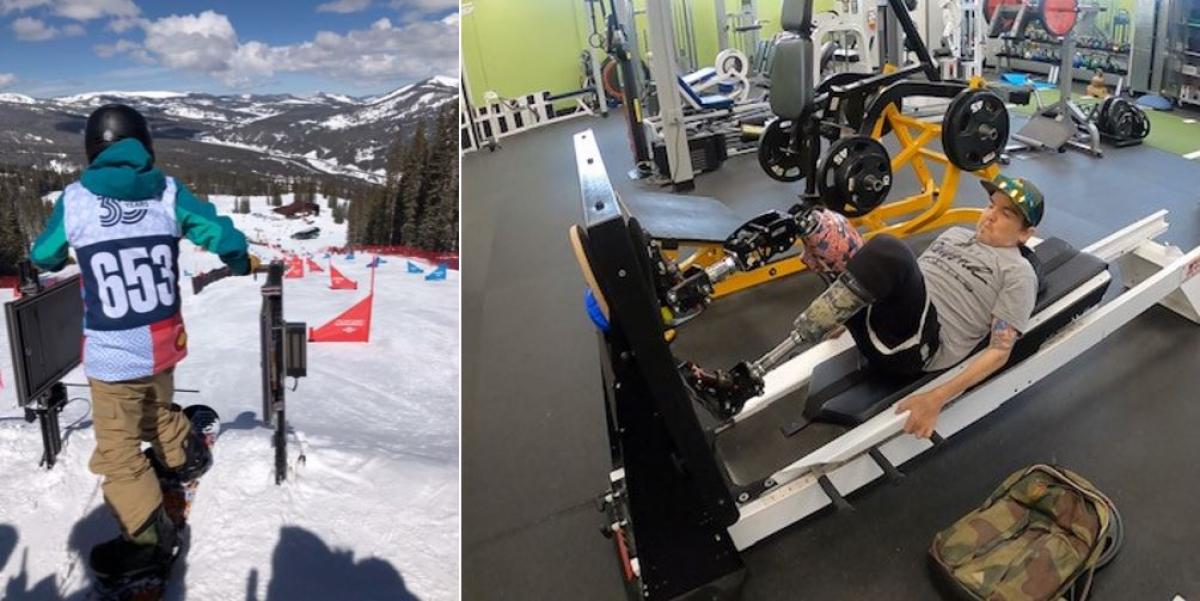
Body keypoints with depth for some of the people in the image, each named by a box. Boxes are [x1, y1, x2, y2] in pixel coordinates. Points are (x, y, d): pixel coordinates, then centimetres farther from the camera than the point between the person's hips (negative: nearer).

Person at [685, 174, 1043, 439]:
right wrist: (847, 312, 21)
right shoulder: (956, 234, 29)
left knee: (887, 250, -38)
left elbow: (1000, 350, -3)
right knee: (822, 225, -15)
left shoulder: (1017, 273, 8)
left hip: (919, 345, -7)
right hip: (879, 322, 7)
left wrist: (938, 397, -18)